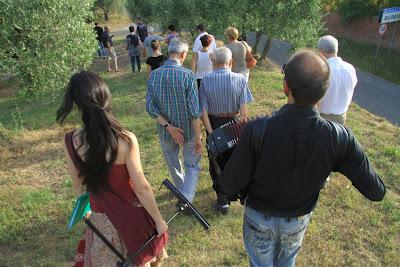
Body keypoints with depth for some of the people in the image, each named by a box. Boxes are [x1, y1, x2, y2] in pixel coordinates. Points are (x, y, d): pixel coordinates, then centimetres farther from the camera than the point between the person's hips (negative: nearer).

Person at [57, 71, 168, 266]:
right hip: (130, 214, -3)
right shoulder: (125, 141, -29)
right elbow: (141, 188, -21)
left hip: (100, 217, 4)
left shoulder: (70, 142, -16)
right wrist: (159, 220, -7)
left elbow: (78, 185, -1)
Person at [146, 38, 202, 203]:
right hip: (187, 130, -4)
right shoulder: (187, 75, -19)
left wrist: (168, 126, -11)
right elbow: (194, 110, -20)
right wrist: (198, 136, -13)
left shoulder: (153, 75, -6)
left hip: (165, 131, 4)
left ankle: (181, 189, 48)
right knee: (192, 165, 14)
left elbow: (150, 107, -9)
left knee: (173, 163, 25)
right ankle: (186, 198, 0)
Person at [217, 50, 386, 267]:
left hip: (260, 217, -2)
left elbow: (227, 187, -26)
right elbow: (376, 192, -16)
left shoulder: (257, 131, -36)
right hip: (298, 220, 2)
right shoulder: (339, 138, -29)